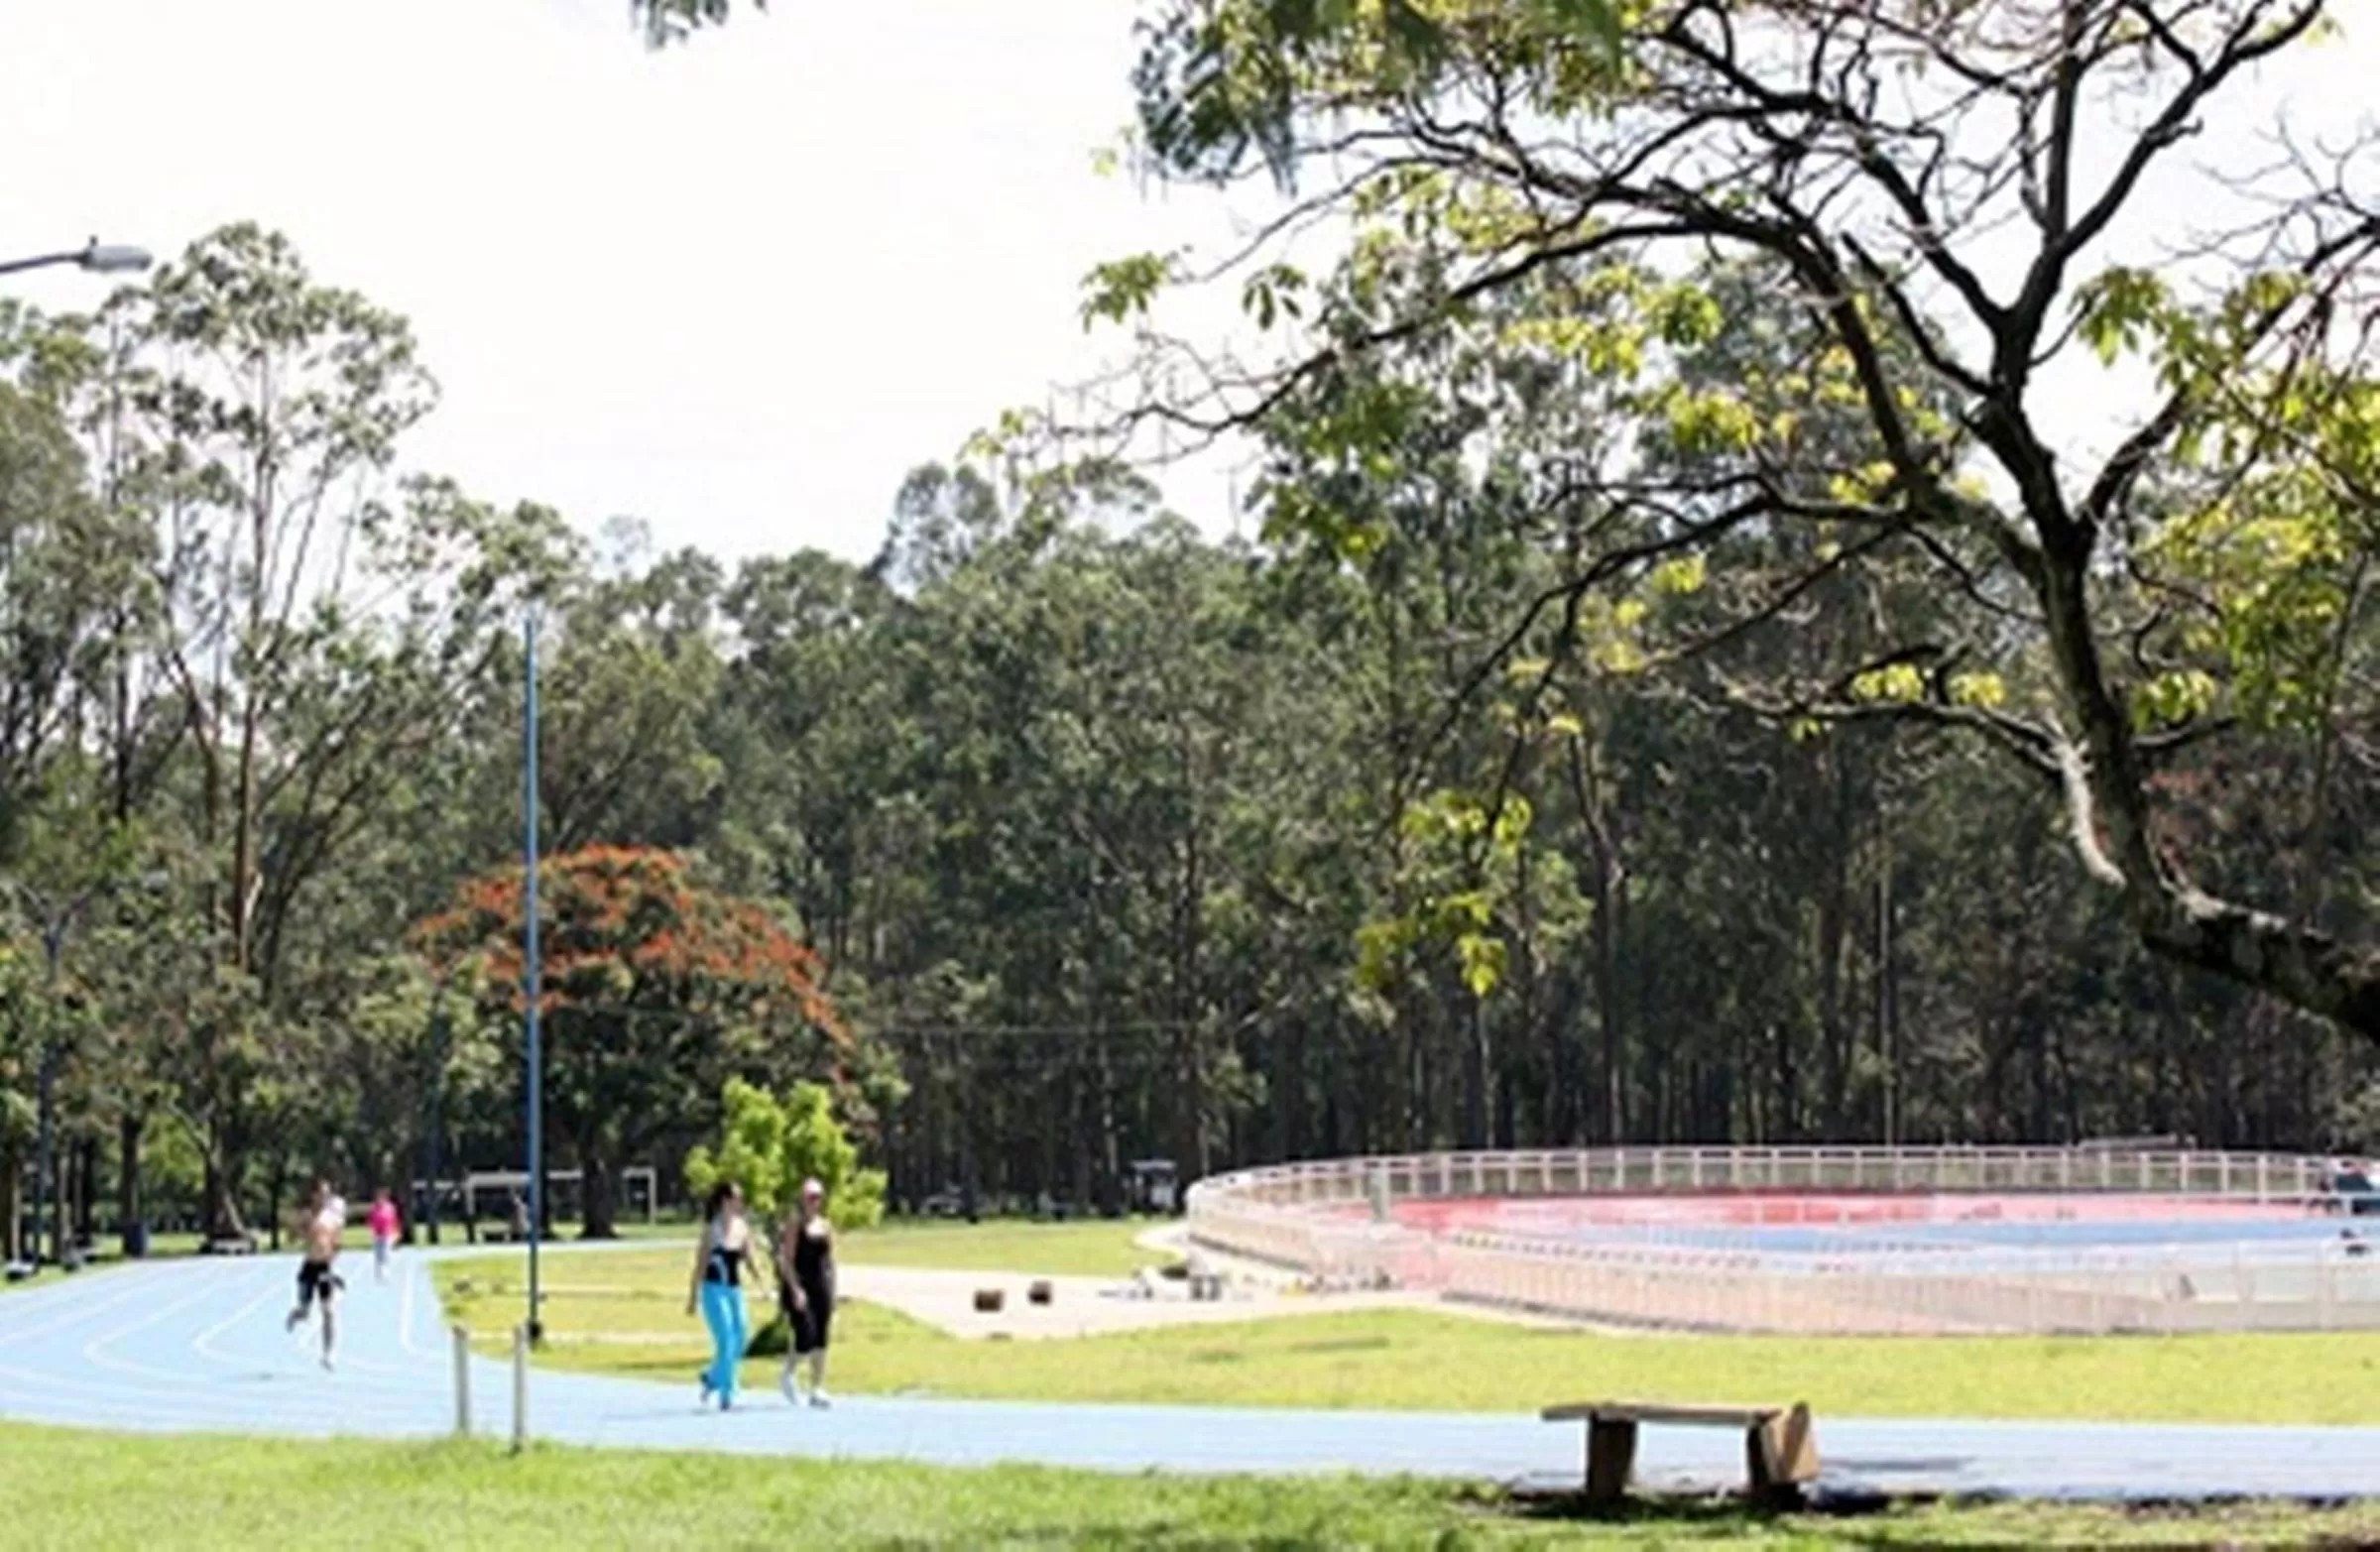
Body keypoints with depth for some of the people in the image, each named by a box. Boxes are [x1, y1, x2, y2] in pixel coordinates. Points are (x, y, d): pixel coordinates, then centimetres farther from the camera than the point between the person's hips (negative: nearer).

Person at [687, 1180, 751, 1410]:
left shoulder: (742, 1228, 5)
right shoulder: (712, 1230, -9)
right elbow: (700, 1264, -6)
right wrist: (693, 1297, -6)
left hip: (735, 1289, 6)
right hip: (715, 1290, -6)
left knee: (739, 1342, 5)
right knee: (726, 1341, -10)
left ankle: (712, 1377, 28)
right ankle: (726, 1394, -2)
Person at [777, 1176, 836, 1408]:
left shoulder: (826, 1226, 12)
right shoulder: (795, 1224, -4)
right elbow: (787, 1260, -9)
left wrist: (832, 1293, 10)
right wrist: (795, 1289, -18)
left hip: (822, 1287, 5)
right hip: (800, 1289, -5)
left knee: (821, 1341, 3)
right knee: (806, 1337, -13)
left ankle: (817, 1390, 7)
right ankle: (787, 1375, 12)